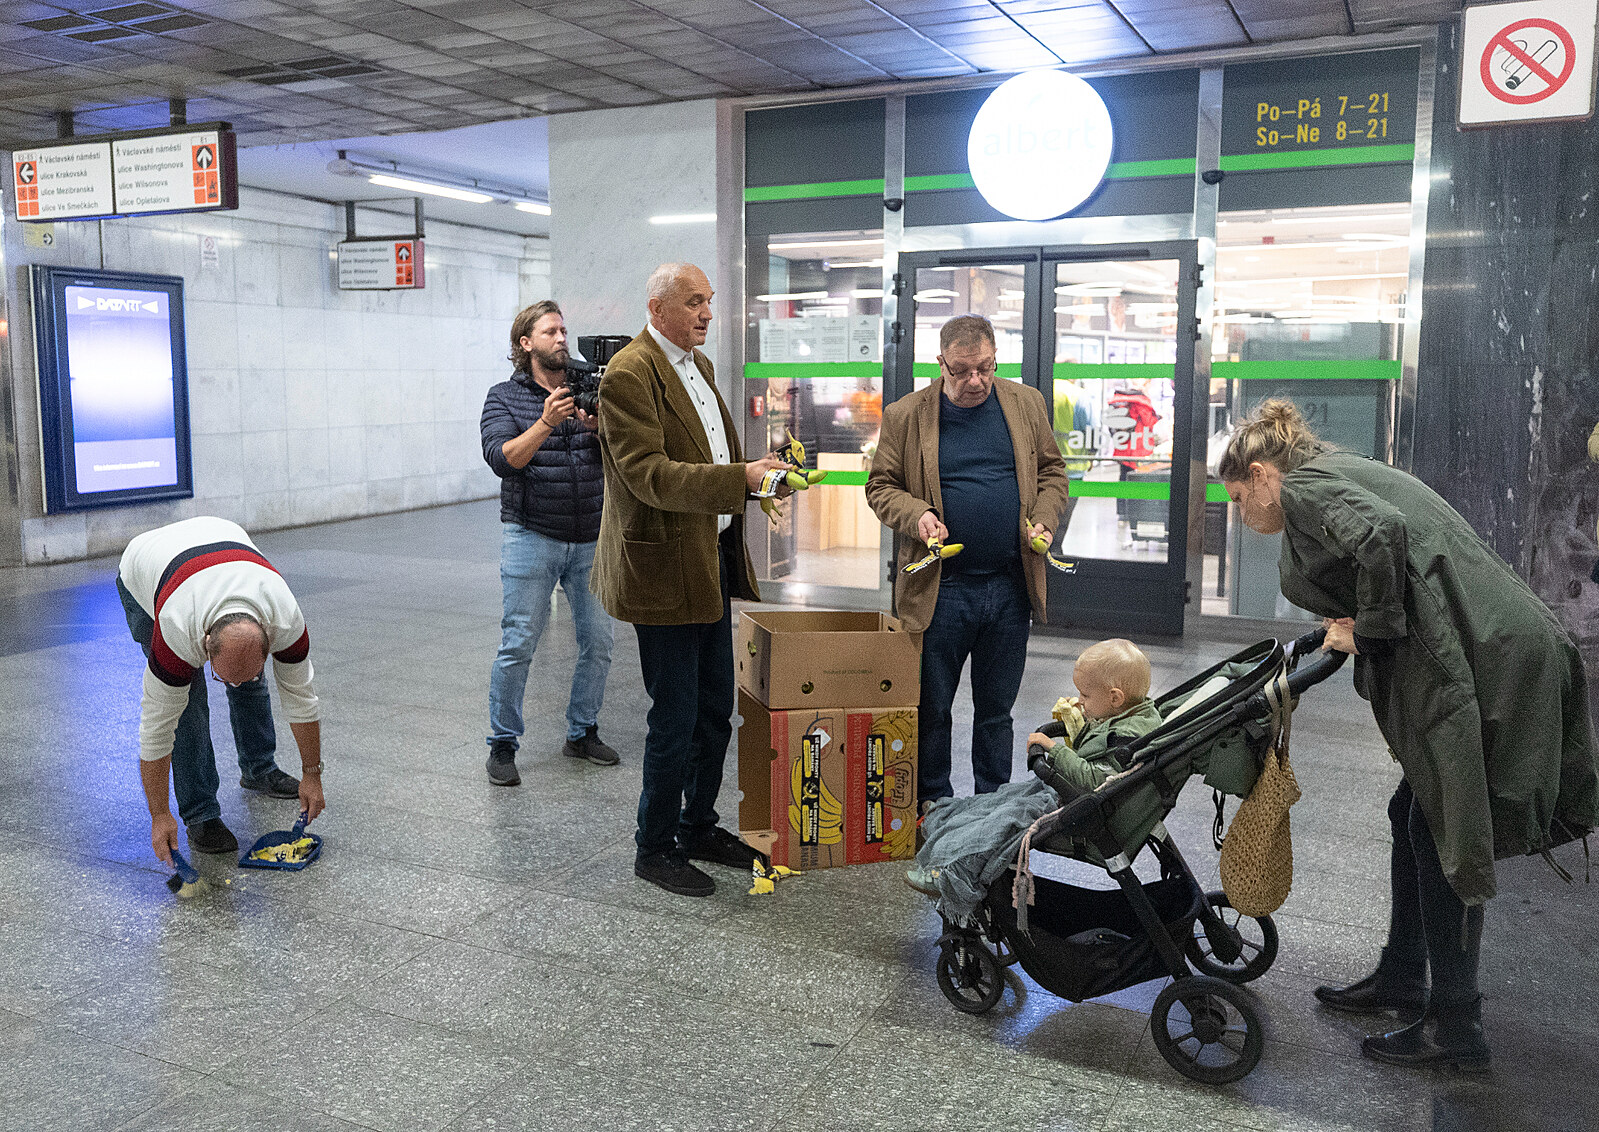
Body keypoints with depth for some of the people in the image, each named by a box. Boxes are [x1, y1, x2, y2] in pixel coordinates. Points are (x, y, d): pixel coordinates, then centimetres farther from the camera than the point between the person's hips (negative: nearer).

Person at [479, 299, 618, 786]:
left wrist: (598, 426, -18)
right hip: (533, 537, -3)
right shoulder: (505, 397, 2)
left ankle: (582, 733, 24)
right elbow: (502, 459, -13)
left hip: (591, 540, 4)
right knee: (518, 644, -4)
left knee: (598, 641, 6)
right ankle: (502, 745, 11)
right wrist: (545, 422, -26)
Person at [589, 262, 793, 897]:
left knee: (715, 710, 16)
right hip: (665, 568, -9)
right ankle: (654, 848, 18)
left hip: (713, 559, 9)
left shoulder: (699, 365, 15)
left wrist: (759, 475, 6)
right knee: (675, 718, 0)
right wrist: (739, 478, -30)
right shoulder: (628, 374, -14)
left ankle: (699, 827, 33)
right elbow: (649, 475, -23)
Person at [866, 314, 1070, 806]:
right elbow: (880, 486, 3)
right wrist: (915, 515, -15)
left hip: (1011, 586, 2)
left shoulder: (1026, 404, 7)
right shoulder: (905, 415, -1)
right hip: (940, 588, -2)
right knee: (931, 709, 6)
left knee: (996, 710, 14)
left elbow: (1052, 470, 15)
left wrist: (1044, 518, -2)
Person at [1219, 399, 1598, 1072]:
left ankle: (1455, 1030, 9)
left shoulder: (1304, 485, -3)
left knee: (1440, 832, -2)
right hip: (1501, 652, 10)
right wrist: (1356, 626, 11)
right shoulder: (1346, 474, 25)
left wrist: (1371, 631, -11)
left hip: (1480, 661, -10)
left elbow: (1380, 536, -23)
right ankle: (1399, 983, 29)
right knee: (1414, 814, 17)